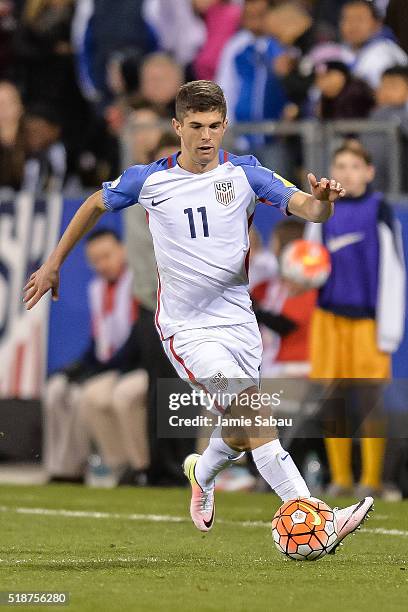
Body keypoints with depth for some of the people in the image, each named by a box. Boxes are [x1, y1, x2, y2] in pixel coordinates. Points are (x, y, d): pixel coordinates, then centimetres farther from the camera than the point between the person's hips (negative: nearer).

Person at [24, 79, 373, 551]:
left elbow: (307, 209, -12)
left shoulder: (244, 173, -2)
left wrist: (322, 199, -36)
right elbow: (95, 204, 15)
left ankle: (202, 473, 48)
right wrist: (53, 264, 18)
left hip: (237, 316, 3)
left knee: (241, 433, 12)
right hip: (185, 328, -3)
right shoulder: (149, 180, -3)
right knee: (253, 413, -20)